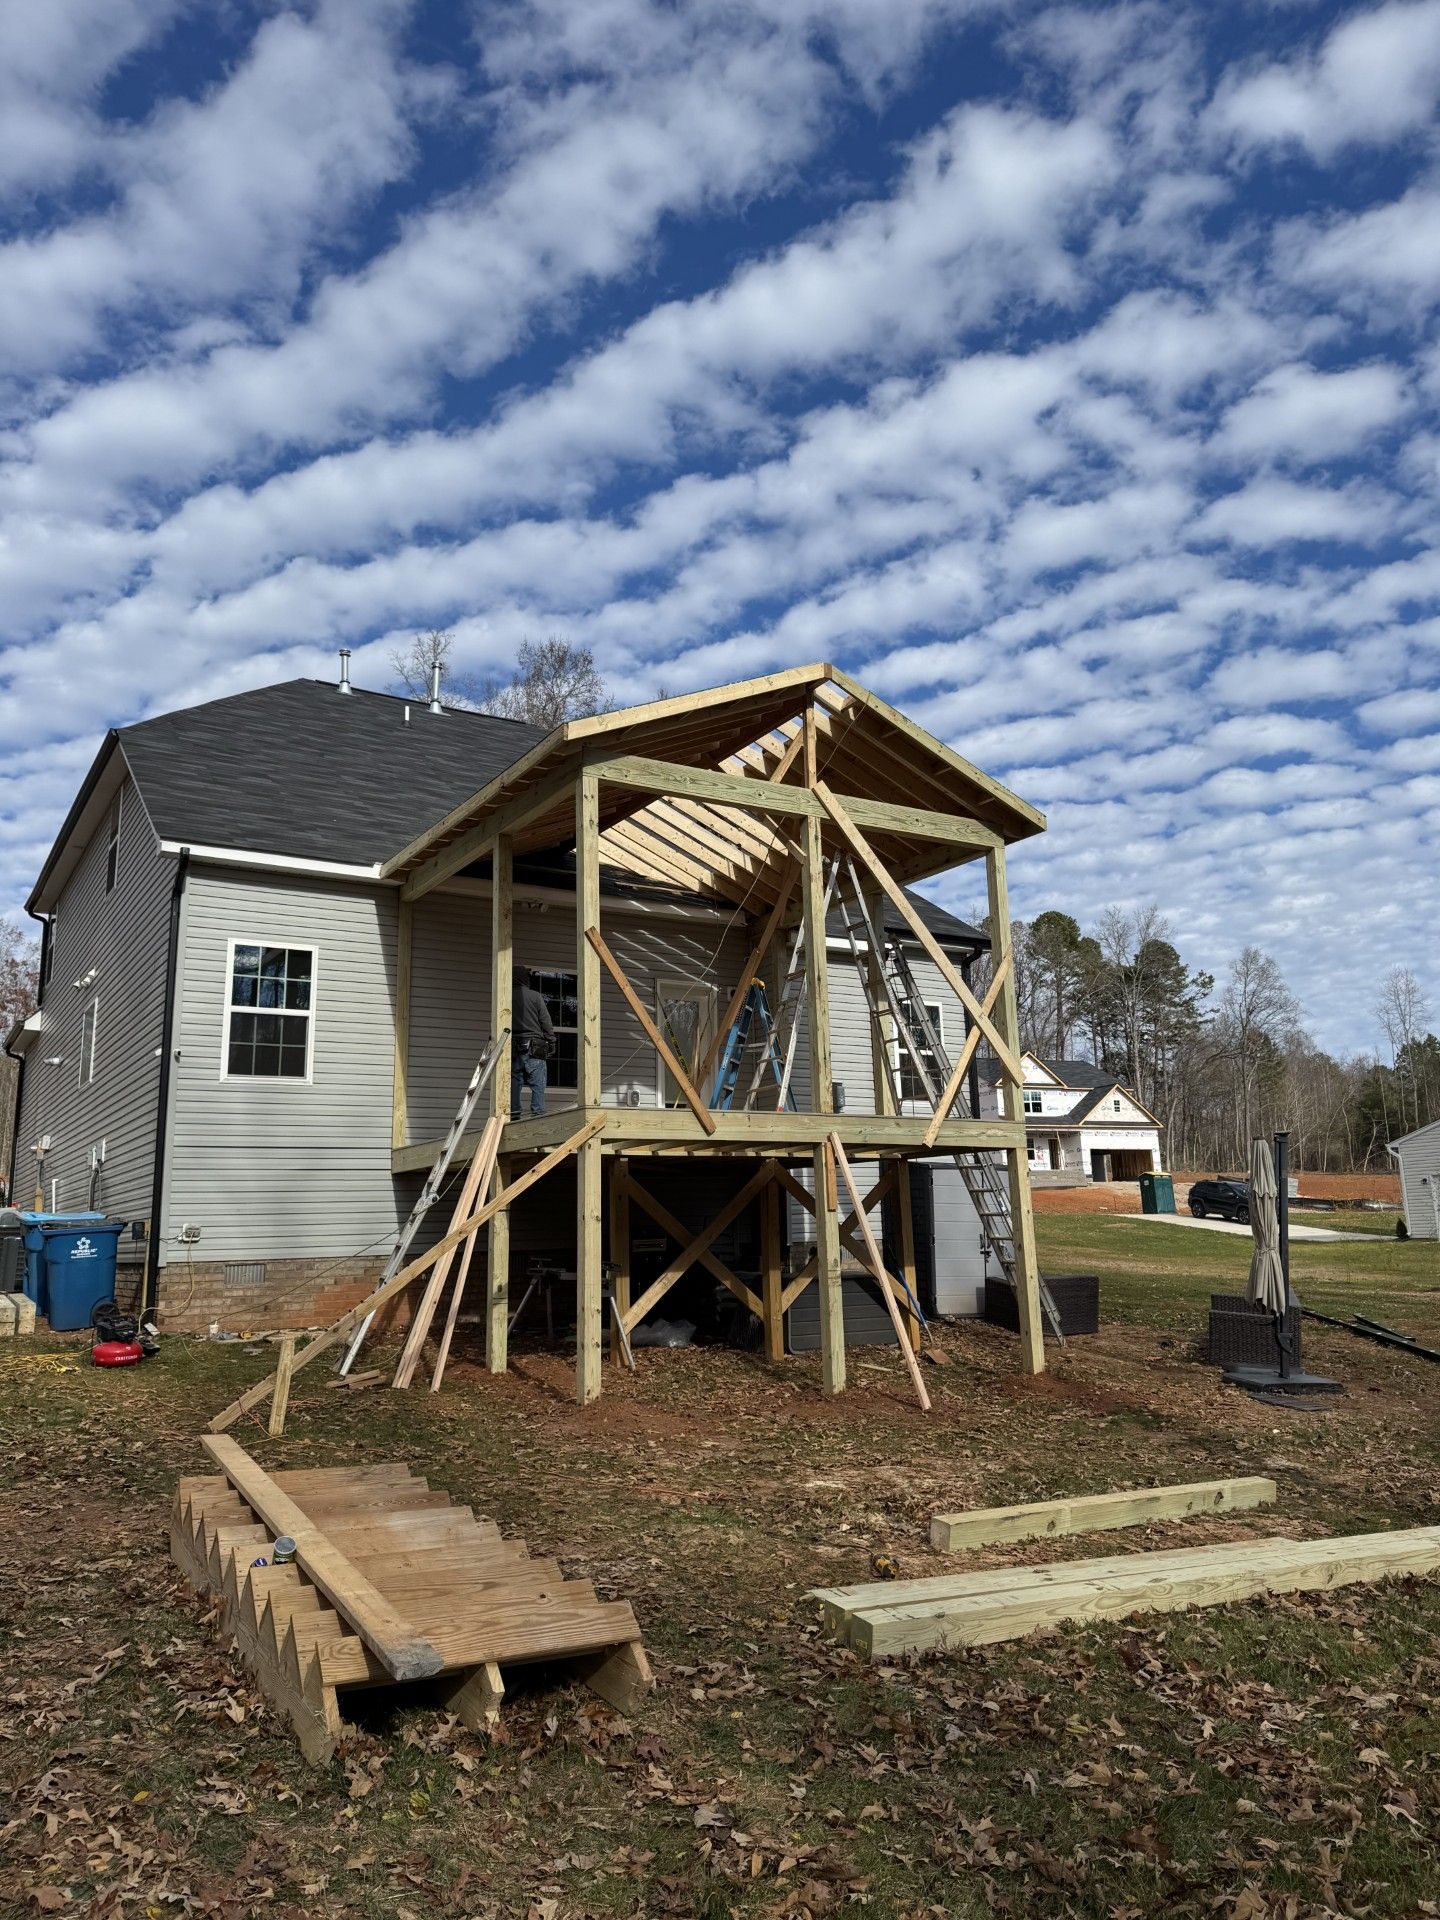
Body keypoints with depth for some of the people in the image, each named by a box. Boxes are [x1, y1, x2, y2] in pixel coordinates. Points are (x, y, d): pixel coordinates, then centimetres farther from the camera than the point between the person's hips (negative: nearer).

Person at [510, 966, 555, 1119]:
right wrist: (551, 1043, 6)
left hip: (512, 1048, 3)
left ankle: (513, 1115, 6)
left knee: (513, 1084, 6)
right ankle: (537, 1114, -7)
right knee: (538, 1085, -1)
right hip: (534, 1048, -3)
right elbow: (546, 1022, 0)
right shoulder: (535, 997, -1)